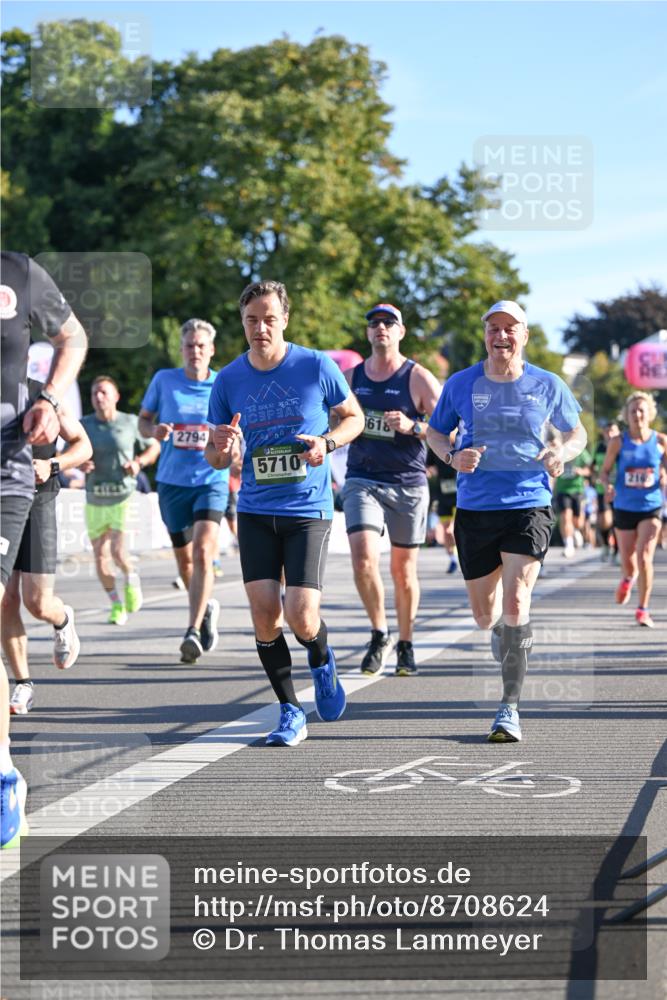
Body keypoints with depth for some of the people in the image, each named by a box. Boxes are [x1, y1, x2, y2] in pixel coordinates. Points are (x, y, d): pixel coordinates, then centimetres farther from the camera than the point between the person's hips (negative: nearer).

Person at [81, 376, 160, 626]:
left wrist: (139, 462, -9)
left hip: (124, 496, -3)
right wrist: (80, 464, -14)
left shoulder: (130, 423, -1)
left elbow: (154, 447, 10)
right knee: (100, 556, 6)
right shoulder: (84, 425, 3)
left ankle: (131, 579, 16)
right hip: (95, 500, 3)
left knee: (118, 551, -17)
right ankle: (116, 605, 23)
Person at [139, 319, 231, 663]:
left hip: (211, 481, -2)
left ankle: (194, 630, -21)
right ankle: (207, 607, 39)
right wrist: (154, 431, -11)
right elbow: (143, 419, 11)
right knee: (184, 558, 11)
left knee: (203, 552, -20)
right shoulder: (164, 380, 1)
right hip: (172, 482, 2)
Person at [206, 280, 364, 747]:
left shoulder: (317, 367, -5)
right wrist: (223, 447, -15)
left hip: (309, 509, -3)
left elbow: (354, 416, 9)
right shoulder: (229, 380, 2)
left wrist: (327, 442, -12)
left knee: (301, 616, -12)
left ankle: (322, 661, 25)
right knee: (264, 611, -6)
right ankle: (291, 713, 10)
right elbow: (215, 458, 9)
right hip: (256, 511, 3)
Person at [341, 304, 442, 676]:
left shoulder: (418, 378, -3)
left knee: (404, 569, 6)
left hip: (408, 484, -2)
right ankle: (380, 635, 1)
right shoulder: (351, 378, 8)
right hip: (362, 481, 2)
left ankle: (405, 644, 23)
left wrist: (413, 427, -22)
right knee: (363, 558, -17)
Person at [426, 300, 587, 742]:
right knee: (484, 614, 10)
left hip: (529, 504, -2)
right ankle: (505, 637, 50)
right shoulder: (461, 384, 1)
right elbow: (435, 432, 14)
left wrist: (563, 452, -8)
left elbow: (576, 432, 14)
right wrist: (452, 455, -8)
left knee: (515, 603, -18)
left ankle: (510, 707, -10)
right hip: (474, 509, 2)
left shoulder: (548, 386, 0)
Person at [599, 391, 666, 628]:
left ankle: (643, 610, -2)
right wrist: (608, 485, -19)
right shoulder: (618, 442, -5)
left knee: (645, 557, -16)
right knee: (627, 561, 9)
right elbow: (604, 471, 2)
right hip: (624, 508, 1)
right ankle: (628, 578, 49)